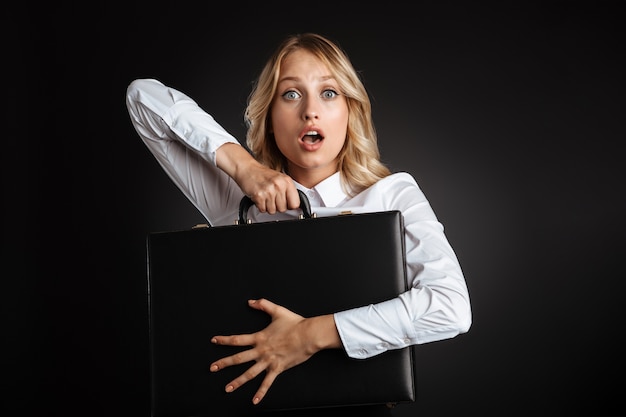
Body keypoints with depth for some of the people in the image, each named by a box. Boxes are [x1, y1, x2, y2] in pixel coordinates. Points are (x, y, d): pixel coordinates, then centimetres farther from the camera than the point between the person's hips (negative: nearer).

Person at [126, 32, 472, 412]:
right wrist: (240, 163, -9)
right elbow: (144, 96, 3)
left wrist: (314, 334, -18)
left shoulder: (392, 194, -3)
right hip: (245, 398, 2)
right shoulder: (233, 195, 2)